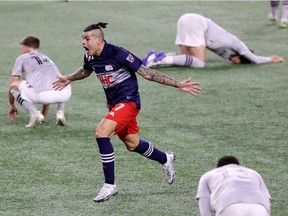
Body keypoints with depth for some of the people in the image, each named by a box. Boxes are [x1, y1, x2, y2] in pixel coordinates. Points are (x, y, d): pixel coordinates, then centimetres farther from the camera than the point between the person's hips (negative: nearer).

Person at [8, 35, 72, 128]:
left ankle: (34, 113, -3)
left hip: (43, 94, -5)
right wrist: (44, 115, 54)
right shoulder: (47, 58, 38)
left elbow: (12, 85, 23)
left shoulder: (22, 58, 23)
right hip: (65, 94, 5)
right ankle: (60, 112, 14)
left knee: (14, 85, 18)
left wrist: (11, 105, 41)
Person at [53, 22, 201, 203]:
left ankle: (110, 185, -14)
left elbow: (147, 73, -19)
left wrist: (178, 85, -20)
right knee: (132, 144, 19)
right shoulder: (90, 57, -2)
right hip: (114, 103, 8)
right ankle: (165, 159, 49)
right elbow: (86, 71, 25)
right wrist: (69, 79, 38)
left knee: (101, 133, -24)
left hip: (128, 101, -8)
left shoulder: (118, 54, -24)